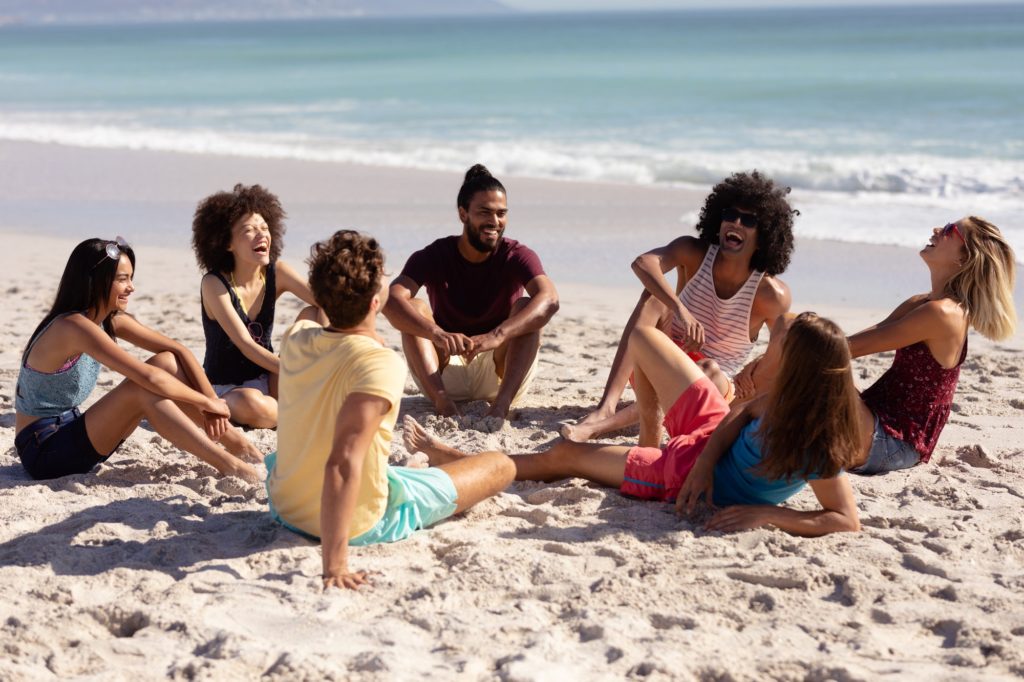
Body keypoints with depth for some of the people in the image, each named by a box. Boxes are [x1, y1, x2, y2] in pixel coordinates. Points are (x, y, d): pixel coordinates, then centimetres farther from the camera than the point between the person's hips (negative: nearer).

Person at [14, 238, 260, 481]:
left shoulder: (111, 321, 3)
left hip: (70, 432, 8)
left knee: (166, 362, -5)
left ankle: (233, 440, -4)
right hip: (43, 451, -8)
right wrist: (207, 402, -20)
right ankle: (225, 464, -25)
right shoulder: (74, 327, -24)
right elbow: (148, 377, -30)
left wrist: (211, 399, -11)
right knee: (143, 389, -26)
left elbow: (178, 351, 2)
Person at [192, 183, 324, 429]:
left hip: (266, 379, 5)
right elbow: (245, 344, -26)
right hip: (225, 390, -5)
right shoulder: (214, 284, -17)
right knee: (253, 405, -39)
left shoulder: (276, 272, -4)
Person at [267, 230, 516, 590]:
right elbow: (343, 464, -38)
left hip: (284, 505, 7)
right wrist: (335, 565, -38)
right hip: (355, 525, -6)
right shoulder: (382, 365, -30)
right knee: (501, 466, 7)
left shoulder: (296, 338, -10)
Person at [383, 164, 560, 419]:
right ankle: (443, 403, -42)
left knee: (525, 308, -23)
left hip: (499, 371, 0)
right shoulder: (433, 257, -8)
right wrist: (436, 334, -48)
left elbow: (549, 300, -31)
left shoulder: (517, 256, -9)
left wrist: (497, 335, -48)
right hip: (446, 371, 1)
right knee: (414, 309, -21)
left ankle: (501, 405, -41)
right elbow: (392, 300, -27)